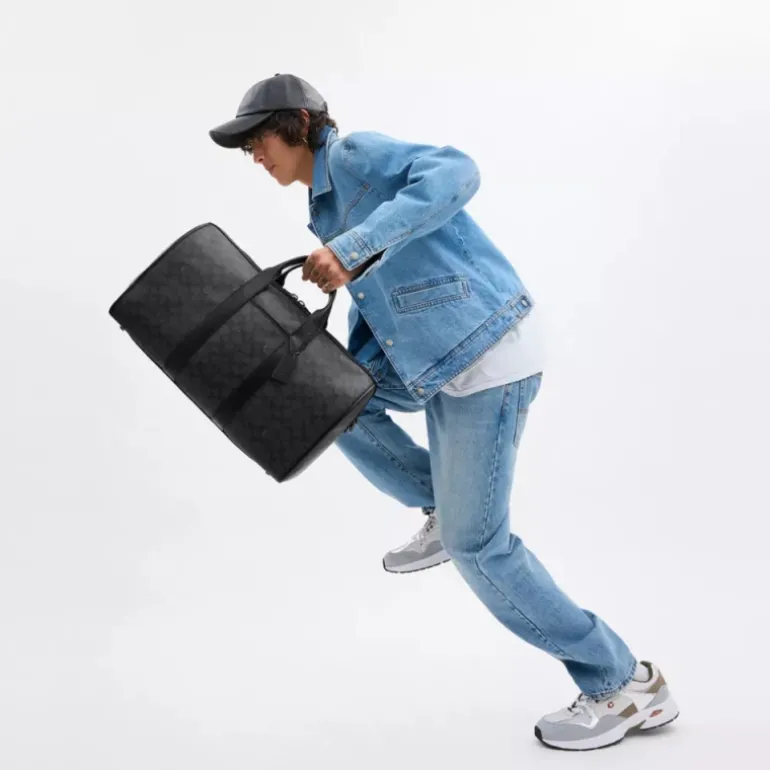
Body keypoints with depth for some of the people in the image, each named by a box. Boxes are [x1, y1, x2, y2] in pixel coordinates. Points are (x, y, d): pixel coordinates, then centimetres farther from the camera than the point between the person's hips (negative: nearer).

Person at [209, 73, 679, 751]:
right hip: (433, 359, 10)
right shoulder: (326, 205, 18)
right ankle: (440, 512, 18)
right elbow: (375, 304, 20)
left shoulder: (357, 154, -10)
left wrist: (352, 248, -33)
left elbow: (455, 172, -27)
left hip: (487, 352, -10)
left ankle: (627, 685, 8)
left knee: (475, 542, -6)